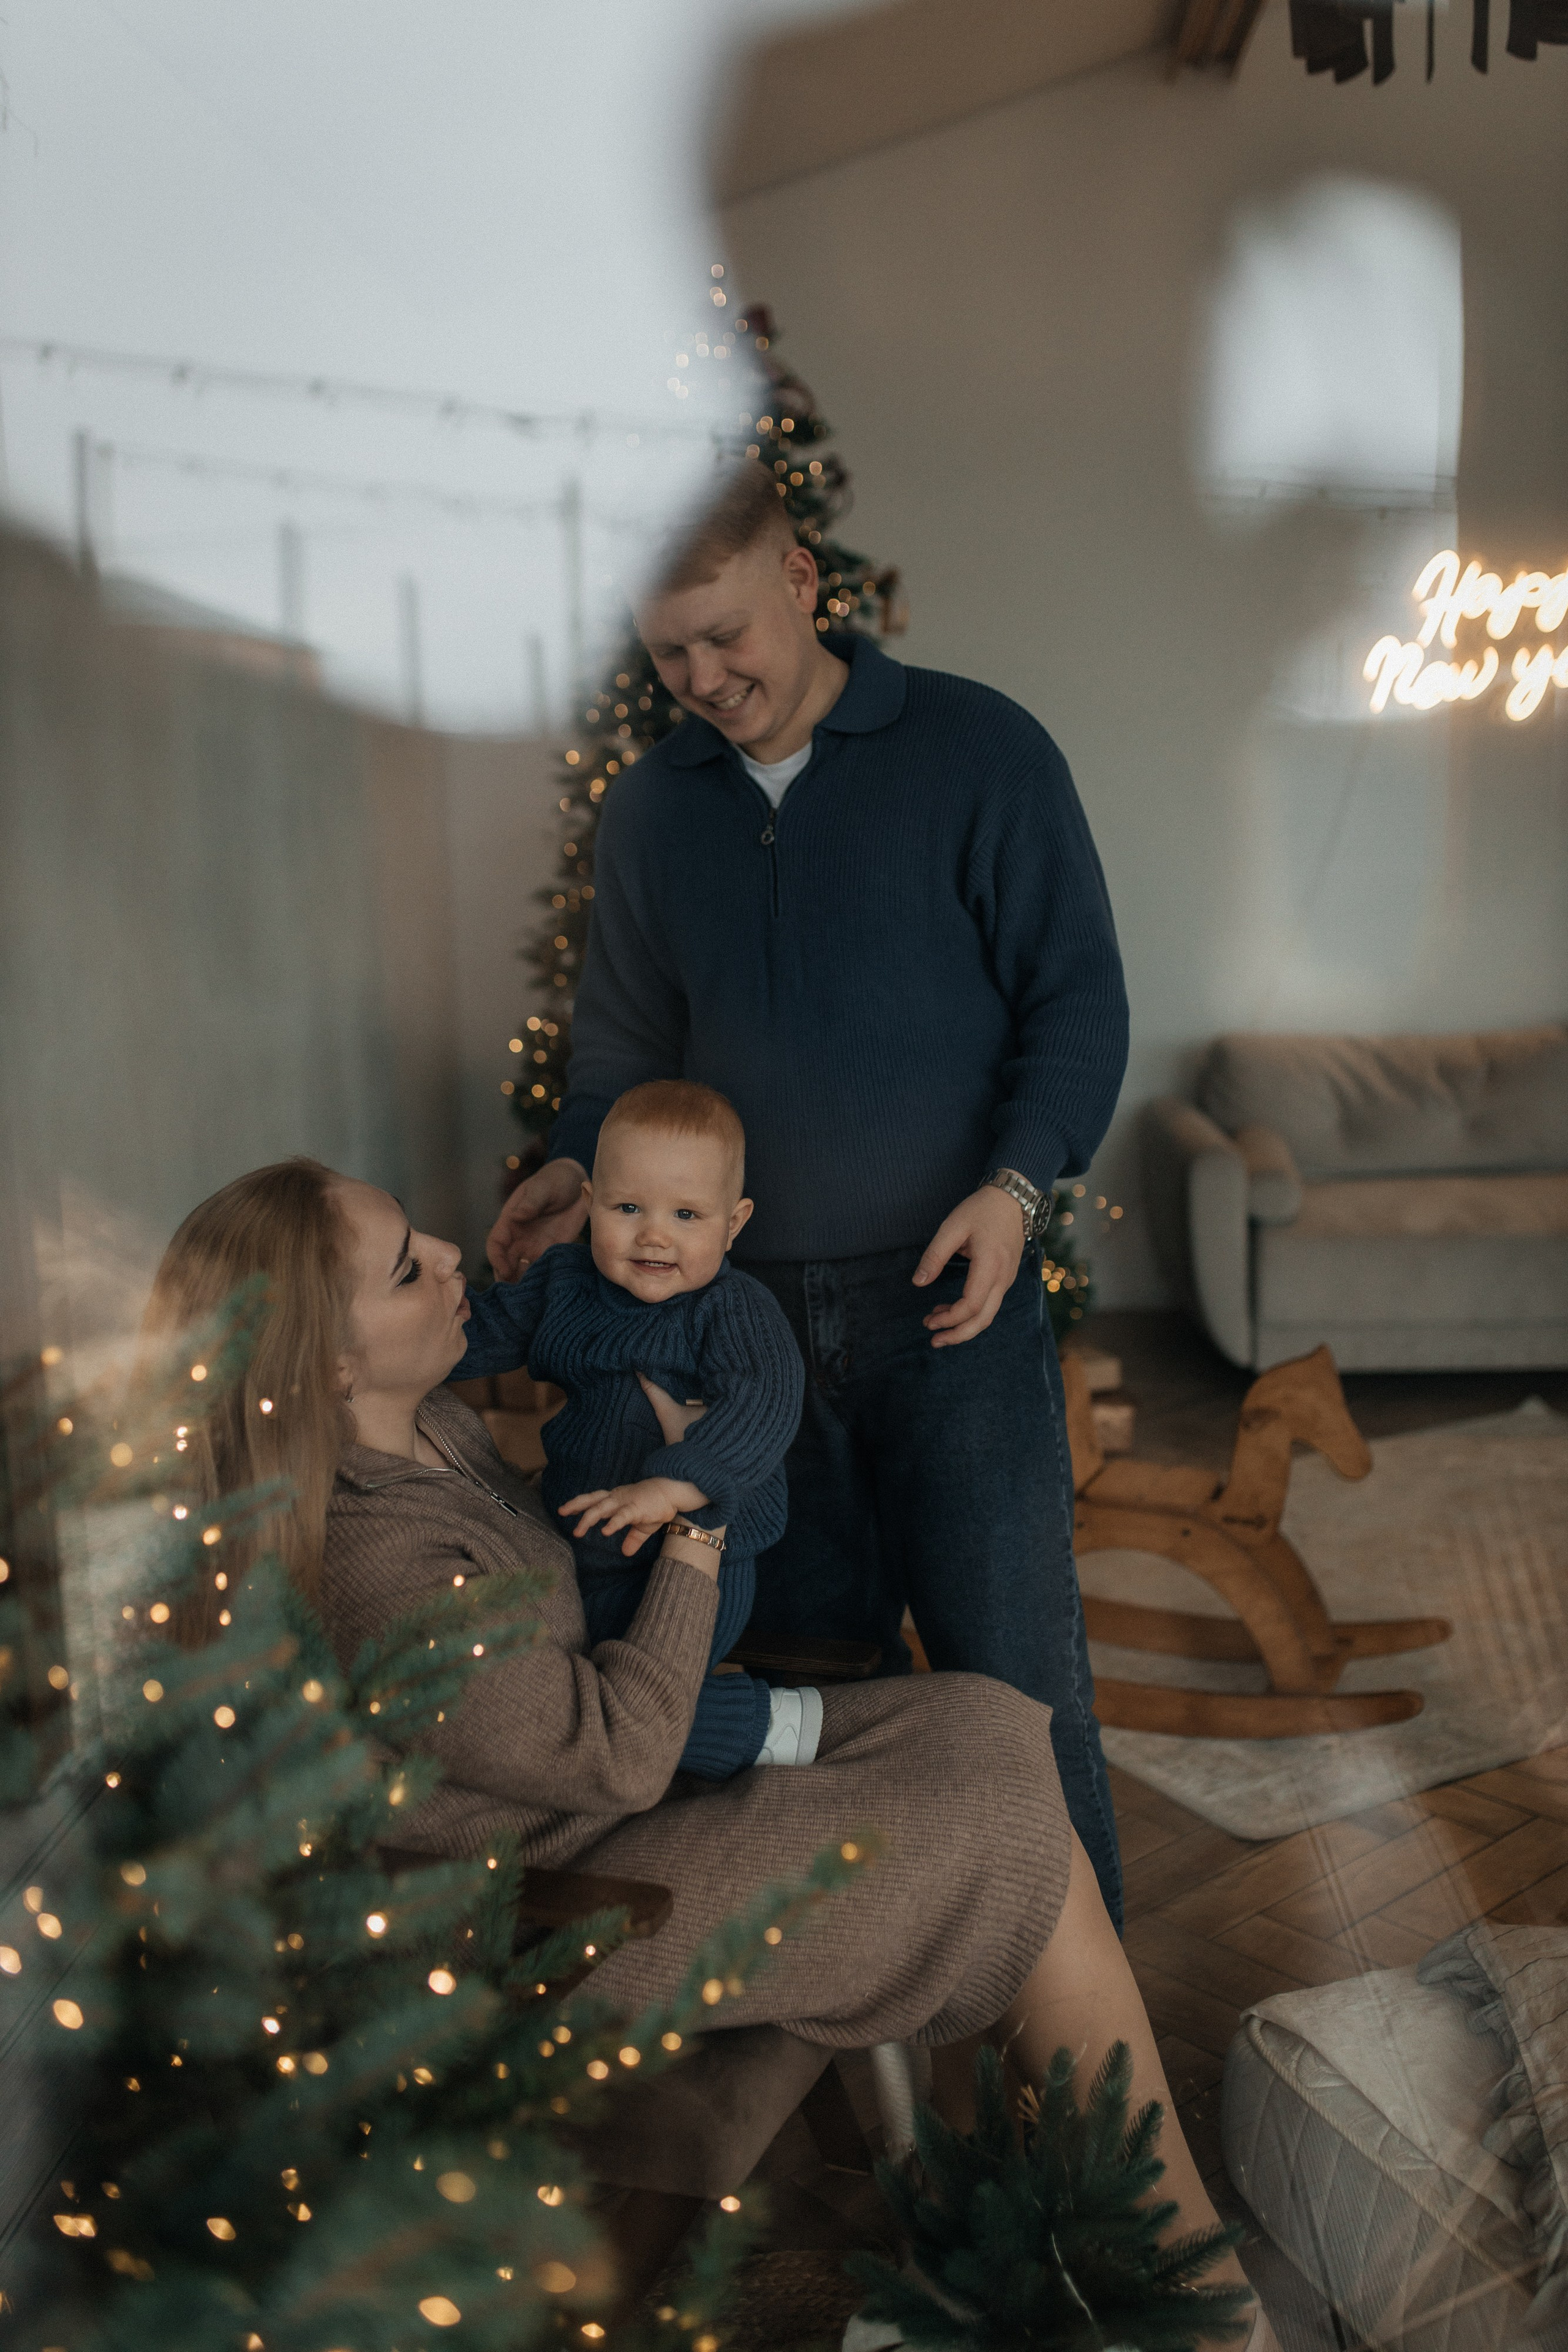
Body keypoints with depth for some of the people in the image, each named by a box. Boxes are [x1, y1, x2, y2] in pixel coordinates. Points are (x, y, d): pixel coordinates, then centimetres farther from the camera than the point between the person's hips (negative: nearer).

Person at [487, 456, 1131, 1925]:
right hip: (746, 1308, 4)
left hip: (952, 1299, -4)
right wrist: (582, 1163, -1)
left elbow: (1078, 999, -4)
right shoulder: (647, 811, 8)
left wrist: (1019, 1183, -18)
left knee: (1011, 1675, 1)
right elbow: (626, 1043, 17)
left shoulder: (978, 751, -4)